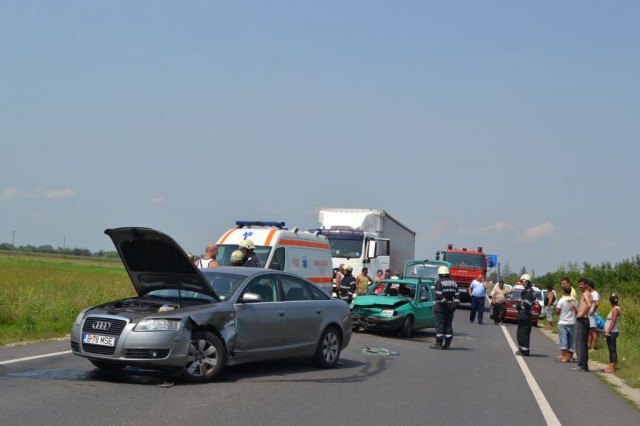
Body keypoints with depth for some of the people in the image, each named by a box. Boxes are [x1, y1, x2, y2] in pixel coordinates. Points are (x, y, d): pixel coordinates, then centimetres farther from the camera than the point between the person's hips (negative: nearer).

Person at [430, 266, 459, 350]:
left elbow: (439, 296, -17)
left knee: (439, 325, -5)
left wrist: (435, 305, -11)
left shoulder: (439, 282, -7)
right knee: (448, 325, 9)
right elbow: (457, 296, 9)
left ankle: (439, 344, -7)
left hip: (441, 306, -6)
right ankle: (447, 344, 9)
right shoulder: (453, 283, 13)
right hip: (450, 307, 6)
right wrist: (455, 305, 8)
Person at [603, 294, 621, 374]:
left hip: (612, 332, -10)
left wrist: (608, 331, -22)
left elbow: (613, 322, -19)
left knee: (612, 349, -10)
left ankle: (612, 368, -12)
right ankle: (611, 367, 15)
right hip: (611, 332, 10)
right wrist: (606, 331, 21)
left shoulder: (615, 309, -14)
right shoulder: (614, 309, 14)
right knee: (611, 350, 11)